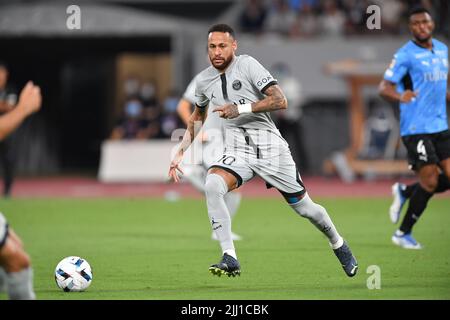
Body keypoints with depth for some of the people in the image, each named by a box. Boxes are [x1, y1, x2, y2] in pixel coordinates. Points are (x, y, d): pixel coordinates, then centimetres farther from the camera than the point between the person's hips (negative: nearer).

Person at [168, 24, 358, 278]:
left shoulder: (247, 65, -10)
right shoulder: (204, 80, 6)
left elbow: (280, 101, -18)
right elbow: (198, 116, 26)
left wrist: (240, 108, -24)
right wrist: (181, 152, 20)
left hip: (271, 148, -3)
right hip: (237, 152, 3)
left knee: (304, 208, 6)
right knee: (212, 186, -28)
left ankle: (338, 245, 37)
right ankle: (230, 259, -25)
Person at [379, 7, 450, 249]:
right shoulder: (406, 54, -10)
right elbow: (384, 88, -15)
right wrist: (400, 97, -34)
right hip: (416, 128, -7)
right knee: (429, 181, -9)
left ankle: (404, 192, 22)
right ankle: (403, 234, 7)